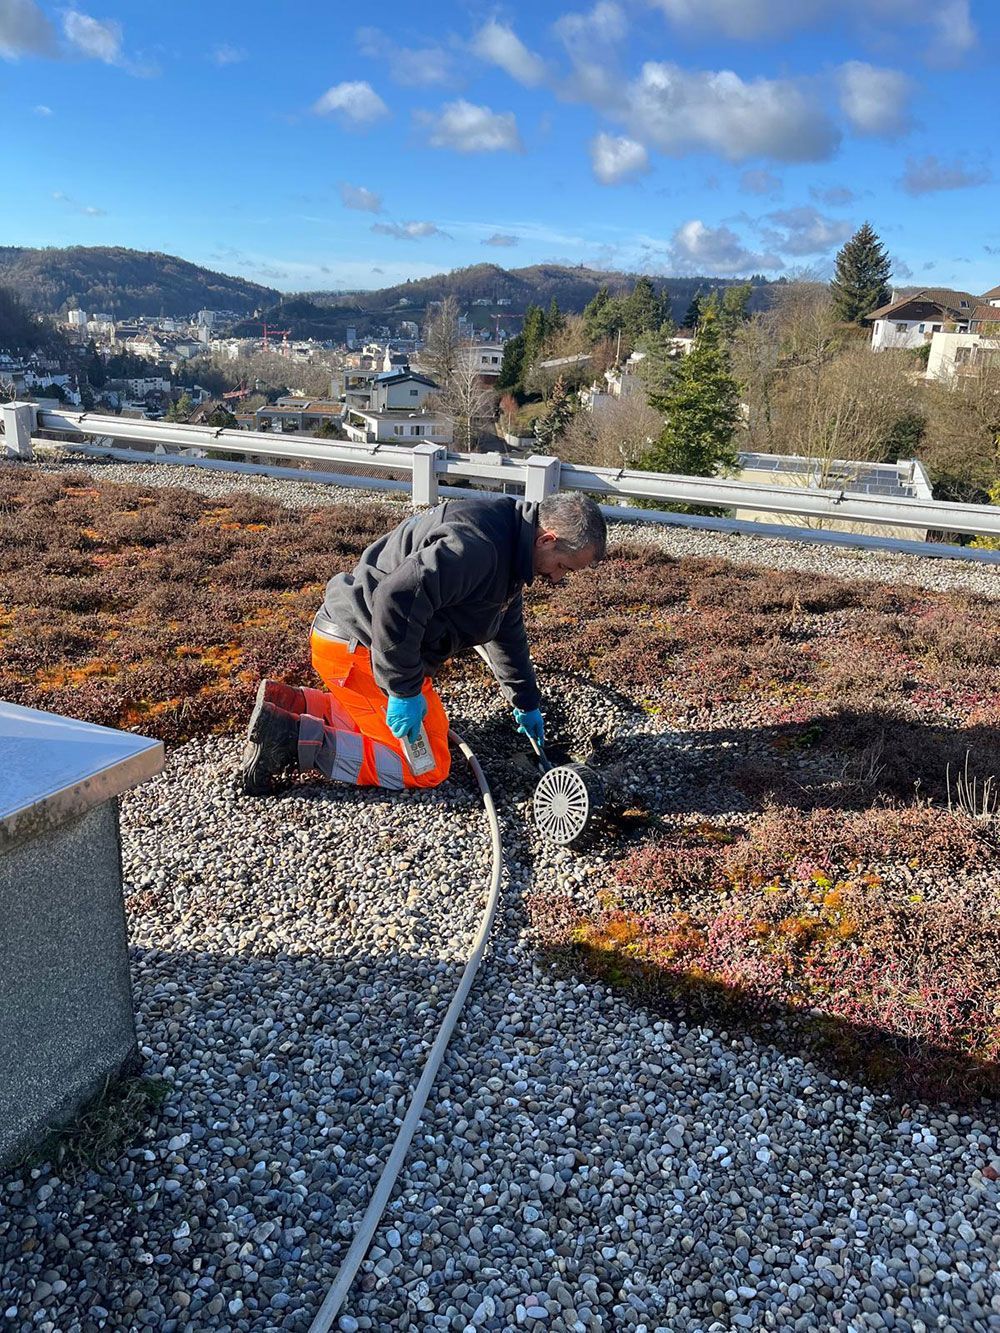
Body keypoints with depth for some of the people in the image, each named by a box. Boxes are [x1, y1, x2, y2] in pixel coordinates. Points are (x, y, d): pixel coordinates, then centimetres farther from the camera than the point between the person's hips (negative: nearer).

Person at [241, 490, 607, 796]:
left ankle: (288, 703, 15)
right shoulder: (476, 546, -26)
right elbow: (396, 600, -34)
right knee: (426, 767, -4)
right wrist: (405, 690, -26)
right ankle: (294, 738, -10)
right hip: (357, 645, -10)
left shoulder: (508, 549, 10)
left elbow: (507, 631, 23)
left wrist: (527, 704, 29)